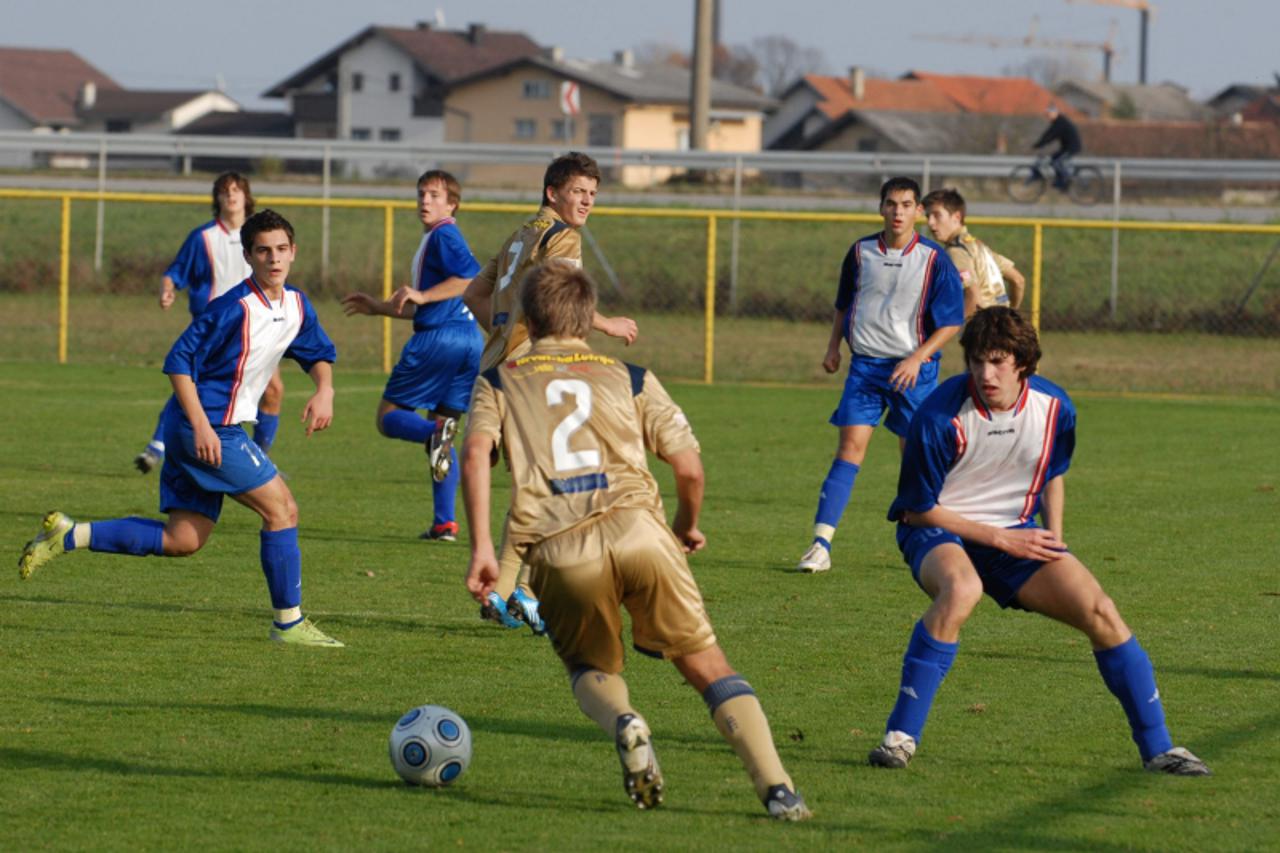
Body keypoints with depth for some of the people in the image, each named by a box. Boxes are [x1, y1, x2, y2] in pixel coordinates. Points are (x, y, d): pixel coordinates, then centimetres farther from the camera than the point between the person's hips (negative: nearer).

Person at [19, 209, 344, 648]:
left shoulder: (297, 306, 7)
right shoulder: (233, 307, -18)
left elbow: (319, 353, 24)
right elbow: (179, 362, -17)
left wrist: (324, 390, 2)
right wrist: (201, 426, -23)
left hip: (214, 431, 9)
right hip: (210, 427, -9)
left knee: (182, 540, 8)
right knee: (281, 509, -9)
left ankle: (69, 535, 12)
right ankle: (289, 623, 0)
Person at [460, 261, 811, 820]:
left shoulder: (497, 381, 22)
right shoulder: (630, 378, 23)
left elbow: (476, 453, 2)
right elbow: (689, 467, 15)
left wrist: (481, 548, -2)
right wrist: (689, 525, 34)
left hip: (559, 551, 0)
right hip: (637, 525, 0)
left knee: (590, 668, 23)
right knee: (706, 663, 8)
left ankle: (622, 722, -12)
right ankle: (778, 789, -9)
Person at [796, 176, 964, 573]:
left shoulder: (934, 260, -7)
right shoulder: (861, 252, 3)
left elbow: (951, 322, -5)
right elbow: (843, 304, 20)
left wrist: (917, 358, -15)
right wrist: (834, 346, 11)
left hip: (914, 369, -2)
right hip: (864, 364, 2)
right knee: (850, 447, -9)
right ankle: (820, 544, -14)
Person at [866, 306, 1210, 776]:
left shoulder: (1054, 407, -8)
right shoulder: (939, 417, -23)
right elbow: (921, 507, -14)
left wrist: (1054, 541, 2)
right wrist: (1000, 539, -16)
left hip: (1018, 534, 5)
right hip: (936, 530, -5)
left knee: (1101, 612, -11)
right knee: (961, 589, -39)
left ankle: (1157, 748, 4)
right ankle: (900, 736, -31)